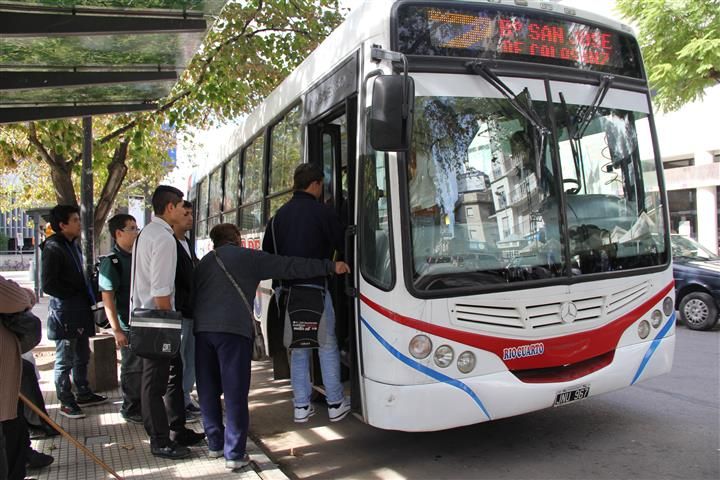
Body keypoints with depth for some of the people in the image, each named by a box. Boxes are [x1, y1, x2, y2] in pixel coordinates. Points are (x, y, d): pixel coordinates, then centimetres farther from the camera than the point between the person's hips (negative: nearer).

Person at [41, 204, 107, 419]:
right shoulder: (53, 248, -14)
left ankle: (84, 394, 30)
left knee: (82, 356, 18)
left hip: (80, 311, 9)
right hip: (64, 313, -9)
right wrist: (75, 295, -14)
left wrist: (86, 296, 8)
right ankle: (66, 402, 13)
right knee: (65, 360, 2)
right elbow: (48, 285, -18)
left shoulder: (73, 245, 13)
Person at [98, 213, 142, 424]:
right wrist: (117, 330, -17)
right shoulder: (111, 262, -10)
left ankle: (143, 405, 29)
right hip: (129, 325, -6)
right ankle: (130, 409, 20)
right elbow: (107, 298, -14)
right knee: (133, 368, 4)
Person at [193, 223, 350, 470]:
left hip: (202, 329, 6)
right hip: (233, 329, -5)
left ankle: (215, 443, 25)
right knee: (235, 392, -2)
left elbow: (193, 295, 22)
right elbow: (291, 267, 3)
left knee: (208, 390, 14)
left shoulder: (204, 262, 23)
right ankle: (234, 454, 1)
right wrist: (330, 266, 5)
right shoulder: (249, 257, 8)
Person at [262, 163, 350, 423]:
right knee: (327, 345, 6)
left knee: (298, 347, 13)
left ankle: (301, 406, 17)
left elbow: (267, 252, 13)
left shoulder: (279, 214, 10)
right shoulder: (322, 212, -7)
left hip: (288, 288, 5)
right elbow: (341, 245, -3)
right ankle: (336, 404, 13)